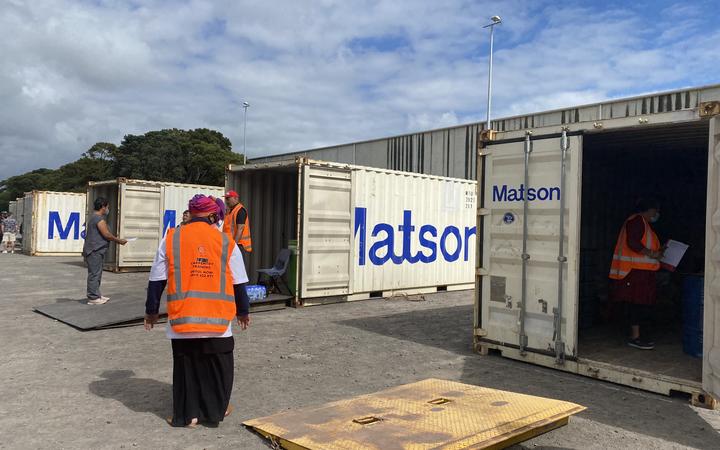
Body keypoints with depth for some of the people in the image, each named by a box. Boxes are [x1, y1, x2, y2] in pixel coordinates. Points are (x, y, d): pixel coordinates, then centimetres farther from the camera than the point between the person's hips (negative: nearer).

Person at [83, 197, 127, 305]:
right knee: (94, 274, -6)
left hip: (95, 250, 11)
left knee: (96, 273, 16)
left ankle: (96, 294, 24)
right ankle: (93, 298, -3)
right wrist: (119, 241, -5)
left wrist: (116, 240, 18)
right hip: (95, 251, -11)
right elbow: (106, 234, -17)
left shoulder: (93, 217, 18)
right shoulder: (99, 218, -15)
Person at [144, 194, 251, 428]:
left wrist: (151, 311, 15)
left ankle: (186, 414, 22)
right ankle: (216, 411, 25)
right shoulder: (226, 242, -1)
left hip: (182, 319, 1)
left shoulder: (171, 239, 0)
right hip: (218, 319, 0)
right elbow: (239, 283, 4)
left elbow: (157, 281, 3)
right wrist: (243, 311, 18)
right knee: (218, 365, 15)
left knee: (185, 365, 15)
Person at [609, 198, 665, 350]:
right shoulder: (637, 220, -9)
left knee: (643, 303, 10)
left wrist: (659, 250, 19)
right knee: (637, 302, -9)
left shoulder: (644, 224, 25)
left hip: (642, 271, 11)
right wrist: (651, 253, -17)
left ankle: (635, 335, 15)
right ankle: (635, 337, -6)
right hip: (634, 270, -11)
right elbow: (632, 242, -21)